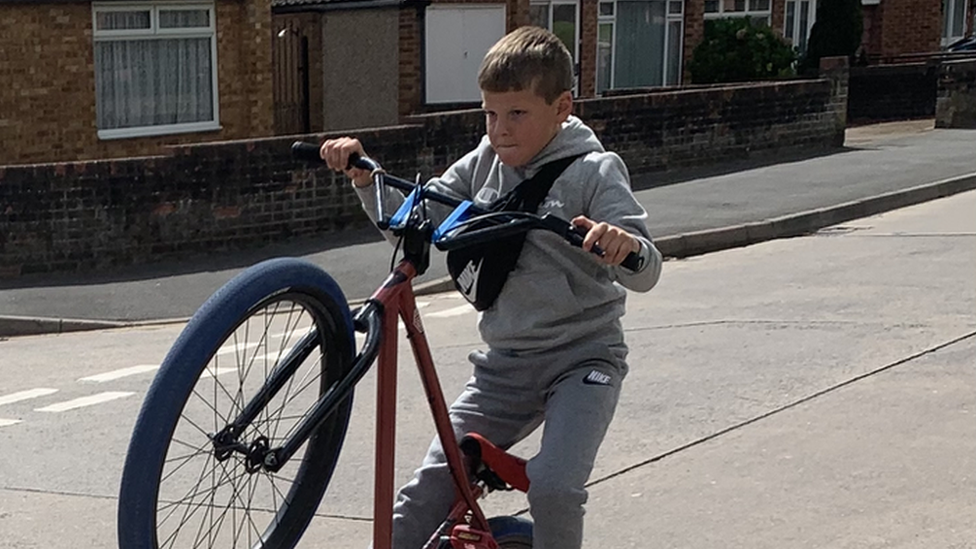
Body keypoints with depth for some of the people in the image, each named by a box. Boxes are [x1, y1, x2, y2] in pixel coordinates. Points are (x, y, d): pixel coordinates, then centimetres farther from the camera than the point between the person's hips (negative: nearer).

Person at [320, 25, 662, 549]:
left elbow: (645, 272, -20)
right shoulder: (483, 165, 3)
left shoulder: (593, 173, -11)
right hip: (505, 362, 5)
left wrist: (624, 244, -44)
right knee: (432, 482, -2)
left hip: (582, 358, -5)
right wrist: (364, 175, -9)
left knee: (552, 486, -24)